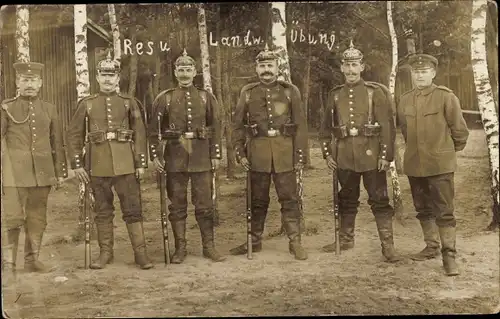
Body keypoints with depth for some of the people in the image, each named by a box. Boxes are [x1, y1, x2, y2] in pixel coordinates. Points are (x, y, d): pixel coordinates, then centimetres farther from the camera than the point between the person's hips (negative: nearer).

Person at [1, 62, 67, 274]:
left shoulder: (49, 109, 11)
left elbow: (57, 143, 13)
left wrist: (60, 172, 11)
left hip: (42, 172, 3)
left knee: (37, 219, 8)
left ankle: (33, 260, 20)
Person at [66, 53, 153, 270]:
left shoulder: (129, 103, 7)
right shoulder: (86, 104, 8)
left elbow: (139, 133, 5)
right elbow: (74, 135, 7)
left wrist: (141, 162, -1)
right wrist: (77, 164, 0)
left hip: (125, 164, -1)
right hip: (98, 166, 1)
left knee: (133, 209, 1)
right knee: (103, 211, 9)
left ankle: (140, 252, 8)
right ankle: (105, 252, 20)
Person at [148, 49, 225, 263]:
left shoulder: (206, 97, 7)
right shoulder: (164, 98, 4)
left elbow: (215, 127, 7)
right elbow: (153, 129, 3)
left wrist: (216, 155, 1)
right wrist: (155, 156, -4)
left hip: (201, 156, 0)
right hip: (175, 155, 0)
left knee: (204, 203, 4)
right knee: (177, 204, 6)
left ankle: (209, 246, 16)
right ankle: (180, 248, 16)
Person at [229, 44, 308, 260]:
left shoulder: (290, 91, 3)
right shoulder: (248, 92, 7)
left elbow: (301, 125, 2)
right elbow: (237, 124, 8)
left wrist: (300, 155, -3)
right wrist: (239, 153, 0)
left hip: (284, 151, -1)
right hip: (257, 151, 1)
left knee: (289, 198, 1)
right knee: (257, 200, 10)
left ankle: (295, 242, 10)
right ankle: (254, 241, 23)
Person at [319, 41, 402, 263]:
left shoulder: (375, 92, -1)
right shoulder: (335, 94, 9)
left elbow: (387, 125, -5)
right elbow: (326, 127, 14)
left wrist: (386, 155, -11)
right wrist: (327, 153, 7)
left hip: (370, 154, -3)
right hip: (344, 156, 4)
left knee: (379, 200, -1)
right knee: (347, 200, 15)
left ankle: (388, 246, 5)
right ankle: (346, 240, 29)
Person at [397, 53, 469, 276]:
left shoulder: (446, 97, -8)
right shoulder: (404, 100, 6)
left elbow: (460, 129, 0)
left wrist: (450, 150, 11)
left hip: (440, 164, -5)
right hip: (414, 165, 5)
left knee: (444, 212, -2)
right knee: (423, 209, 16)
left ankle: (449, 255, 6)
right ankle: (431, 247, 31)